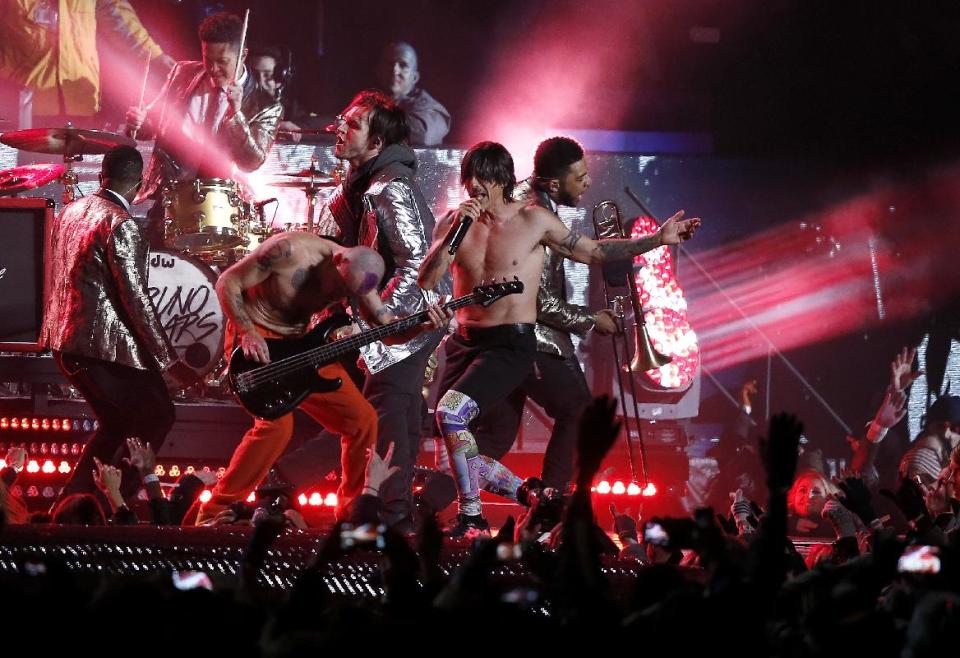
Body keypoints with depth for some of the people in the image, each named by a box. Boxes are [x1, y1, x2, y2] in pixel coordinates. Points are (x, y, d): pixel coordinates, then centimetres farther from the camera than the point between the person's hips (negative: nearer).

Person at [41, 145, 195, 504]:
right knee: (156, 417, 3)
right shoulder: (120, 225, -16)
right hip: (103, 343, -9)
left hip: (63, 340, 9)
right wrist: (168, 360, -17)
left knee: (117, 424, 20)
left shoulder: (71, 212, 10)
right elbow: (135, 298, -20)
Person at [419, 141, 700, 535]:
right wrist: (455, 231, -18)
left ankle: (471, 517, -15)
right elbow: (426, 281, -6)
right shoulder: (454, 222, 4)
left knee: (451, 413, -26)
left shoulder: (533, 221, -3)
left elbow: (593, 252, 6)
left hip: (511, 344, -5)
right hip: (464, 341, 5)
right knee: (455, 445, 3)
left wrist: (658, 239, 0)